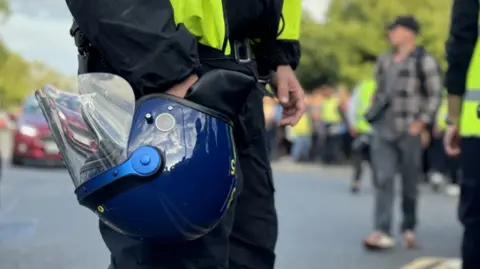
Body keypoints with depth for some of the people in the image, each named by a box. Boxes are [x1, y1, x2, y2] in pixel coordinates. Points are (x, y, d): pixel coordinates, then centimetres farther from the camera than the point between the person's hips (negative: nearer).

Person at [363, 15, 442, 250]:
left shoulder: (423, 61, -4)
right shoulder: (384, 61, 15)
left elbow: (435, 94, -7)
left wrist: (423, 121, -12)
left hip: (409, 131, -5)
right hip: (382, 130, 5)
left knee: (410, 183, 5)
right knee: (383, 179, -5)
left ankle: (409, 229, 18)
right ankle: (382, 232, -11)